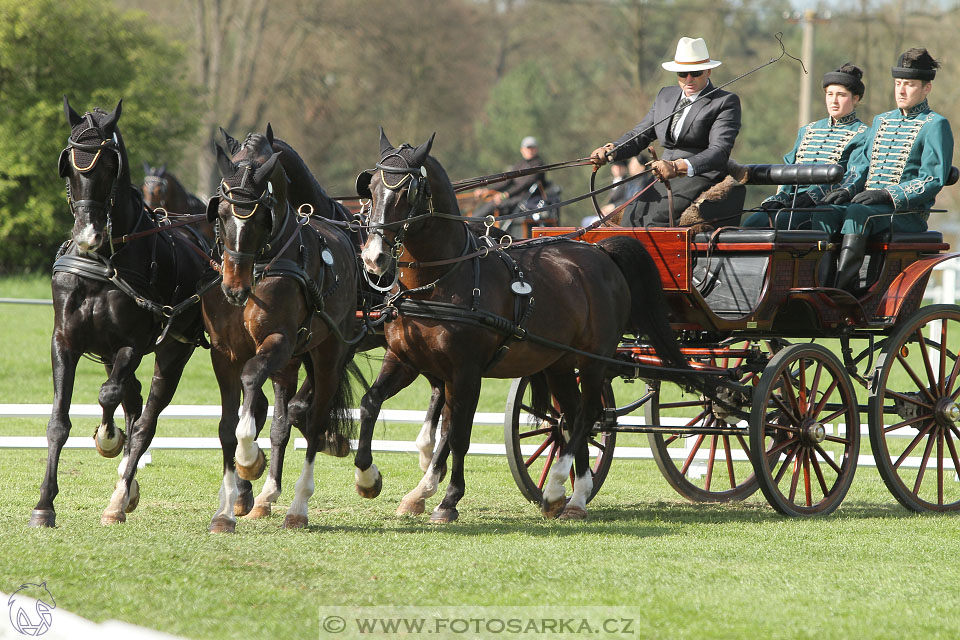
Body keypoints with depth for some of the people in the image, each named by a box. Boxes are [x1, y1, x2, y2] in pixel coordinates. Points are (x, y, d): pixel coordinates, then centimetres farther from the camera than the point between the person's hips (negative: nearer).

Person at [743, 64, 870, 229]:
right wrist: (780, 197, -2)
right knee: (751, 224, -22)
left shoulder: (862, 135, 6)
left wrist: (812, 195, -20)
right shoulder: (808, 131, 28)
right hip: (793, 200, 6)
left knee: (782, 221, -34)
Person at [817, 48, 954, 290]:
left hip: (909, 212, -6)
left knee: (857, 214, -36)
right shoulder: (881, 121, 23)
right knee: (824, 215, -24)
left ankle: (841, 292, -43)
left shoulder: (935, 126, 1)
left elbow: (933, 180, -8)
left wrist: (888, 195, -19)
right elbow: (861, 164, 20)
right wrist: (847, 189, -3)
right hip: (869, 205, 6)